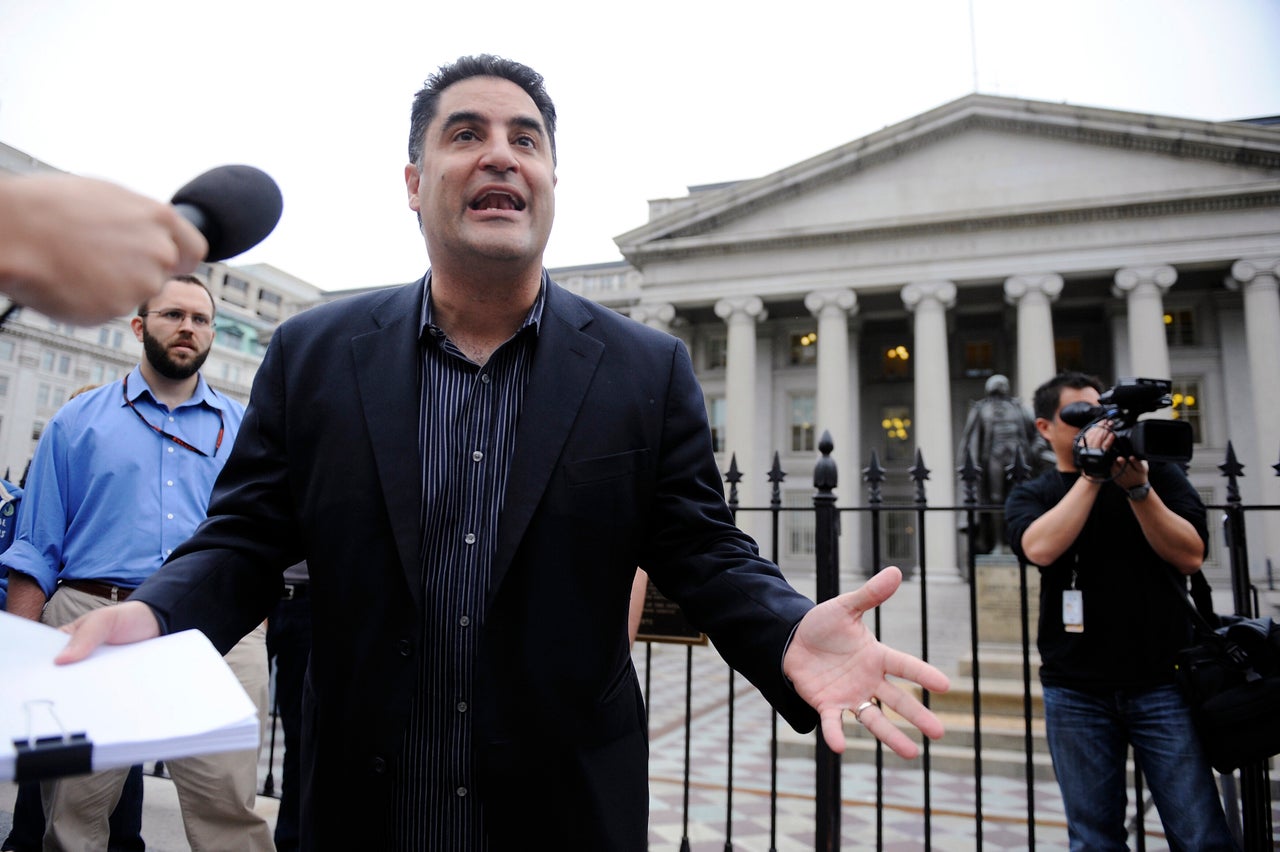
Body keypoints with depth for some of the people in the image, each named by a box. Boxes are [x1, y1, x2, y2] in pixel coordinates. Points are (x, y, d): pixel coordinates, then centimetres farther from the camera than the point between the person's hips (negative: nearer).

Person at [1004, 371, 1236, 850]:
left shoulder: (1158, 474, 8)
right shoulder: (1031, 496, 7)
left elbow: (1189, 557, -4)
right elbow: (1041, 549, -15)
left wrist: (1137, 487, -14)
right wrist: (1092, 474, -12)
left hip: (1161, 683, 0)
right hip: (1076, 692, 0)